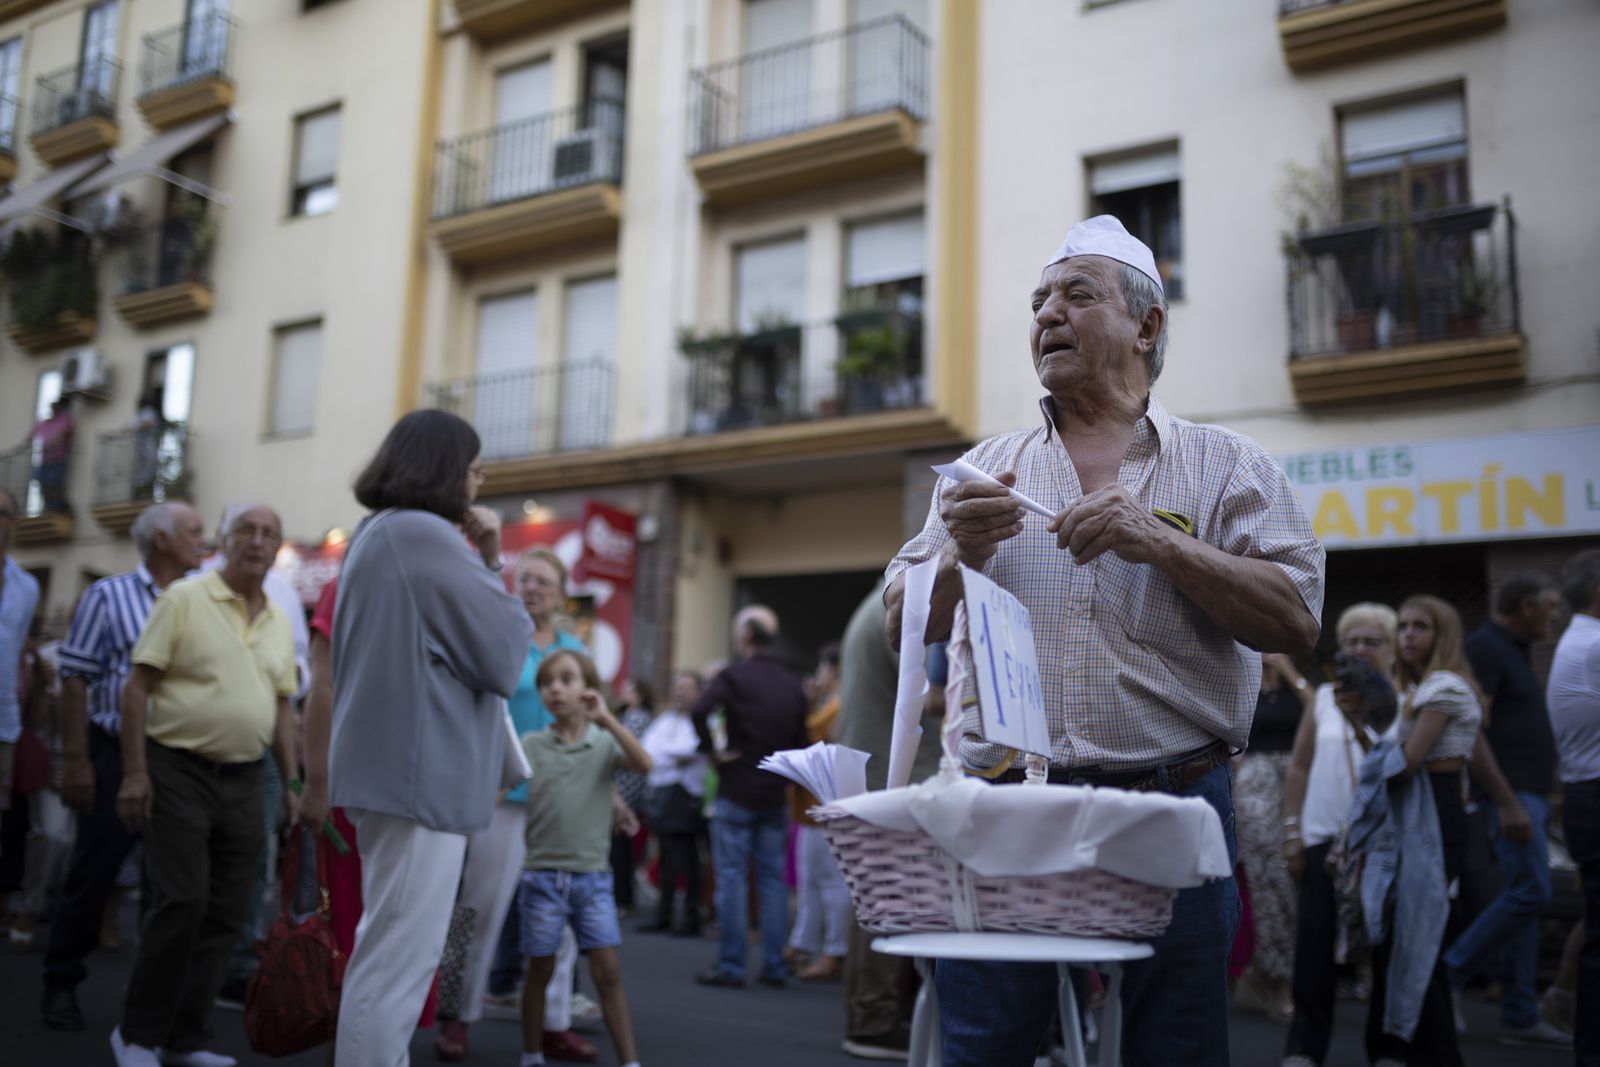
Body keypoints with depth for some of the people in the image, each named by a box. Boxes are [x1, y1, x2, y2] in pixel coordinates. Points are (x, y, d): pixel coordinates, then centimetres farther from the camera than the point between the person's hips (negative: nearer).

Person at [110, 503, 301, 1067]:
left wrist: (291, 783, 10)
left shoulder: (279, 623, 12)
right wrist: (135, 771, -13)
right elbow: (137, 687, -7)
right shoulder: (184, 599, -5)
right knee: (181, 904, -8)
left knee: (226, 914, 6)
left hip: (243, 781, 6)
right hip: (179, 771, -5)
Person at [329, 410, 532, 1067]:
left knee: (388, 950, 19)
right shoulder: (427, 533, -15)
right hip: (420, 769, -11)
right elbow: (502, 652, -12)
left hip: (390, 764, 11)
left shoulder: (379, 533, 18)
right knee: (399, 958, -5)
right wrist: (490, 564, -1)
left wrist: (480, 563, 10)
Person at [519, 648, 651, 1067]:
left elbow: (644, 765, -16)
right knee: (540, 971, 9)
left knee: (608, 971, -2)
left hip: (593, 877, 0)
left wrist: (607, 719, -21)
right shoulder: (532, 745, 1)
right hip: (542, 875, 0)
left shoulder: (605, 743, 2)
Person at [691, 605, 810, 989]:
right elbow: (800, 742, 10)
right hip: (774, 795, 5)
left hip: (736, 792, -5)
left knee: (731, 877, 1)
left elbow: (699, 712, -25)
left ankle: (730, 965, 3)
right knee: (773, 879, 9)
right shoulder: (792, 686, 8)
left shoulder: (733, 677, -9)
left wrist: (713, 751, -13)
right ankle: (774, 966, 12)